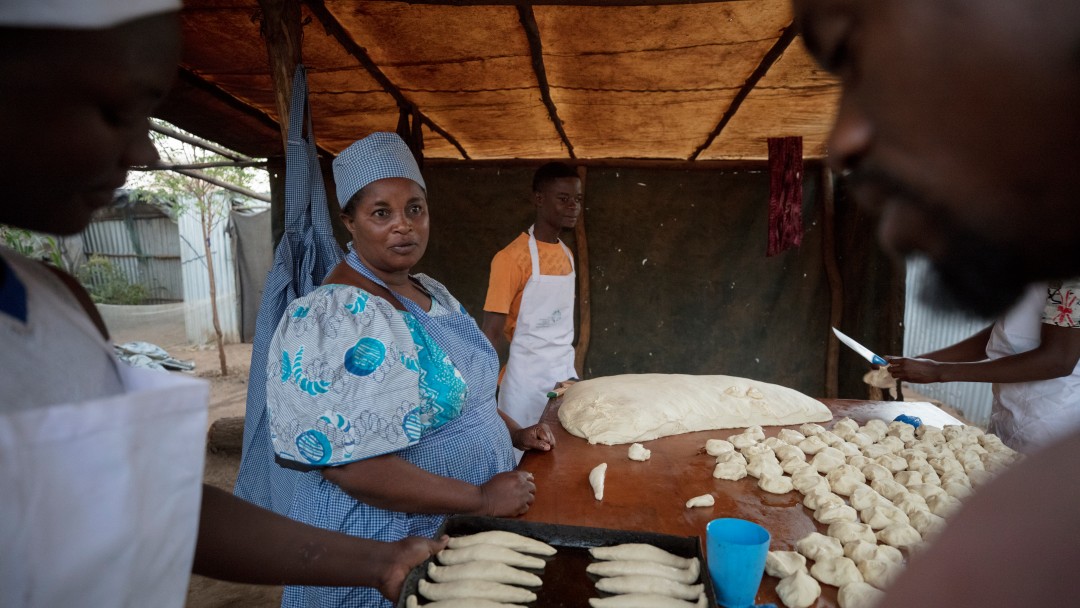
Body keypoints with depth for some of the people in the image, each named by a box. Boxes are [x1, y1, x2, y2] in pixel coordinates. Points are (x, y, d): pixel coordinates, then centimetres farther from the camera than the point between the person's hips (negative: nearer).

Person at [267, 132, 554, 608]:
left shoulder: (432, 292, 3)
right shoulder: (329, 320, -23)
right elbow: (351, 466, -28)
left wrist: (512, 434, 5)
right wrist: (481, 499, -23)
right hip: (386, 540, -7)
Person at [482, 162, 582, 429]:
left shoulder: (567, 254, 7)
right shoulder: (512, 258, -16)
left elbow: (560, 323, 10)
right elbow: (492, 335, -15)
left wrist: (571, 371, 6)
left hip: (566, 377, 7)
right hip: (528, 384, -6)